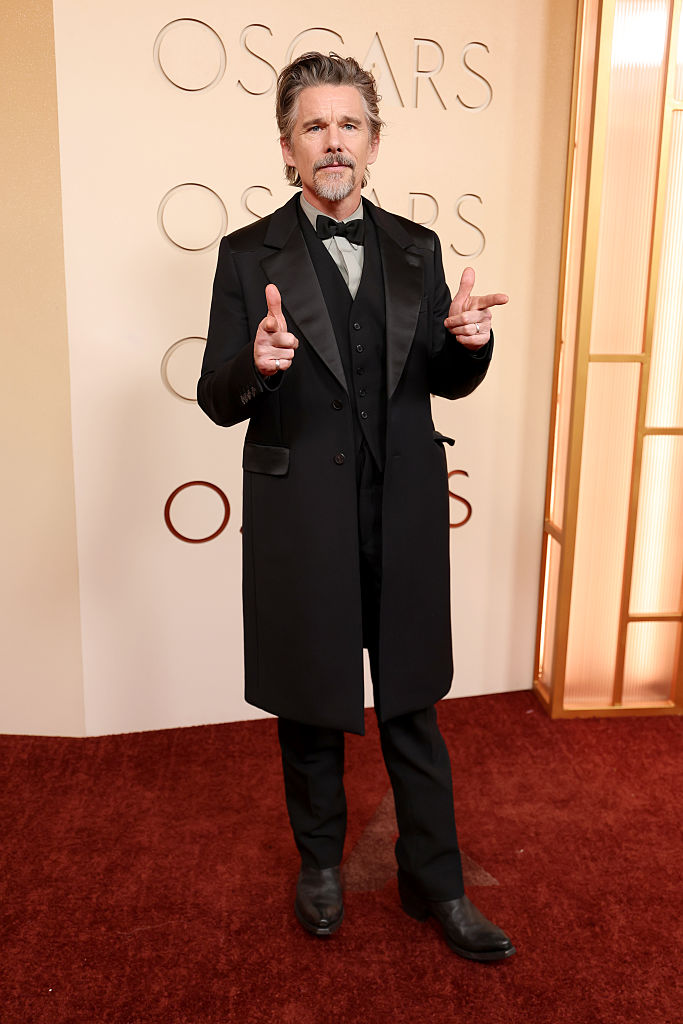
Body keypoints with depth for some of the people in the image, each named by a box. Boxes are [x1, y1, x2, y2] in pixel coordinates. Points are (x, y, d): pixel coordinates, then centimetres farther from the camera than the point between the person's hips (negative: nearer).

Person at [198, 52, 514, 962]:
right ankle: (320, 862, 41)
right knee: (309, 708, 15)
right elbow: (218, 400, -5)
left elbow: (448, 382, 10)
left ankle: (434, 881, 33)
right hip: (302, 527, -2)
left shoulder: (417, 250, 6)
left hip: (405, 522, 2)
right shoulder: (249, 257, -2)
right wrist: (257, 364, -27)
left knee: (413, 706, 14)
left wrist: (470, 341, -12)